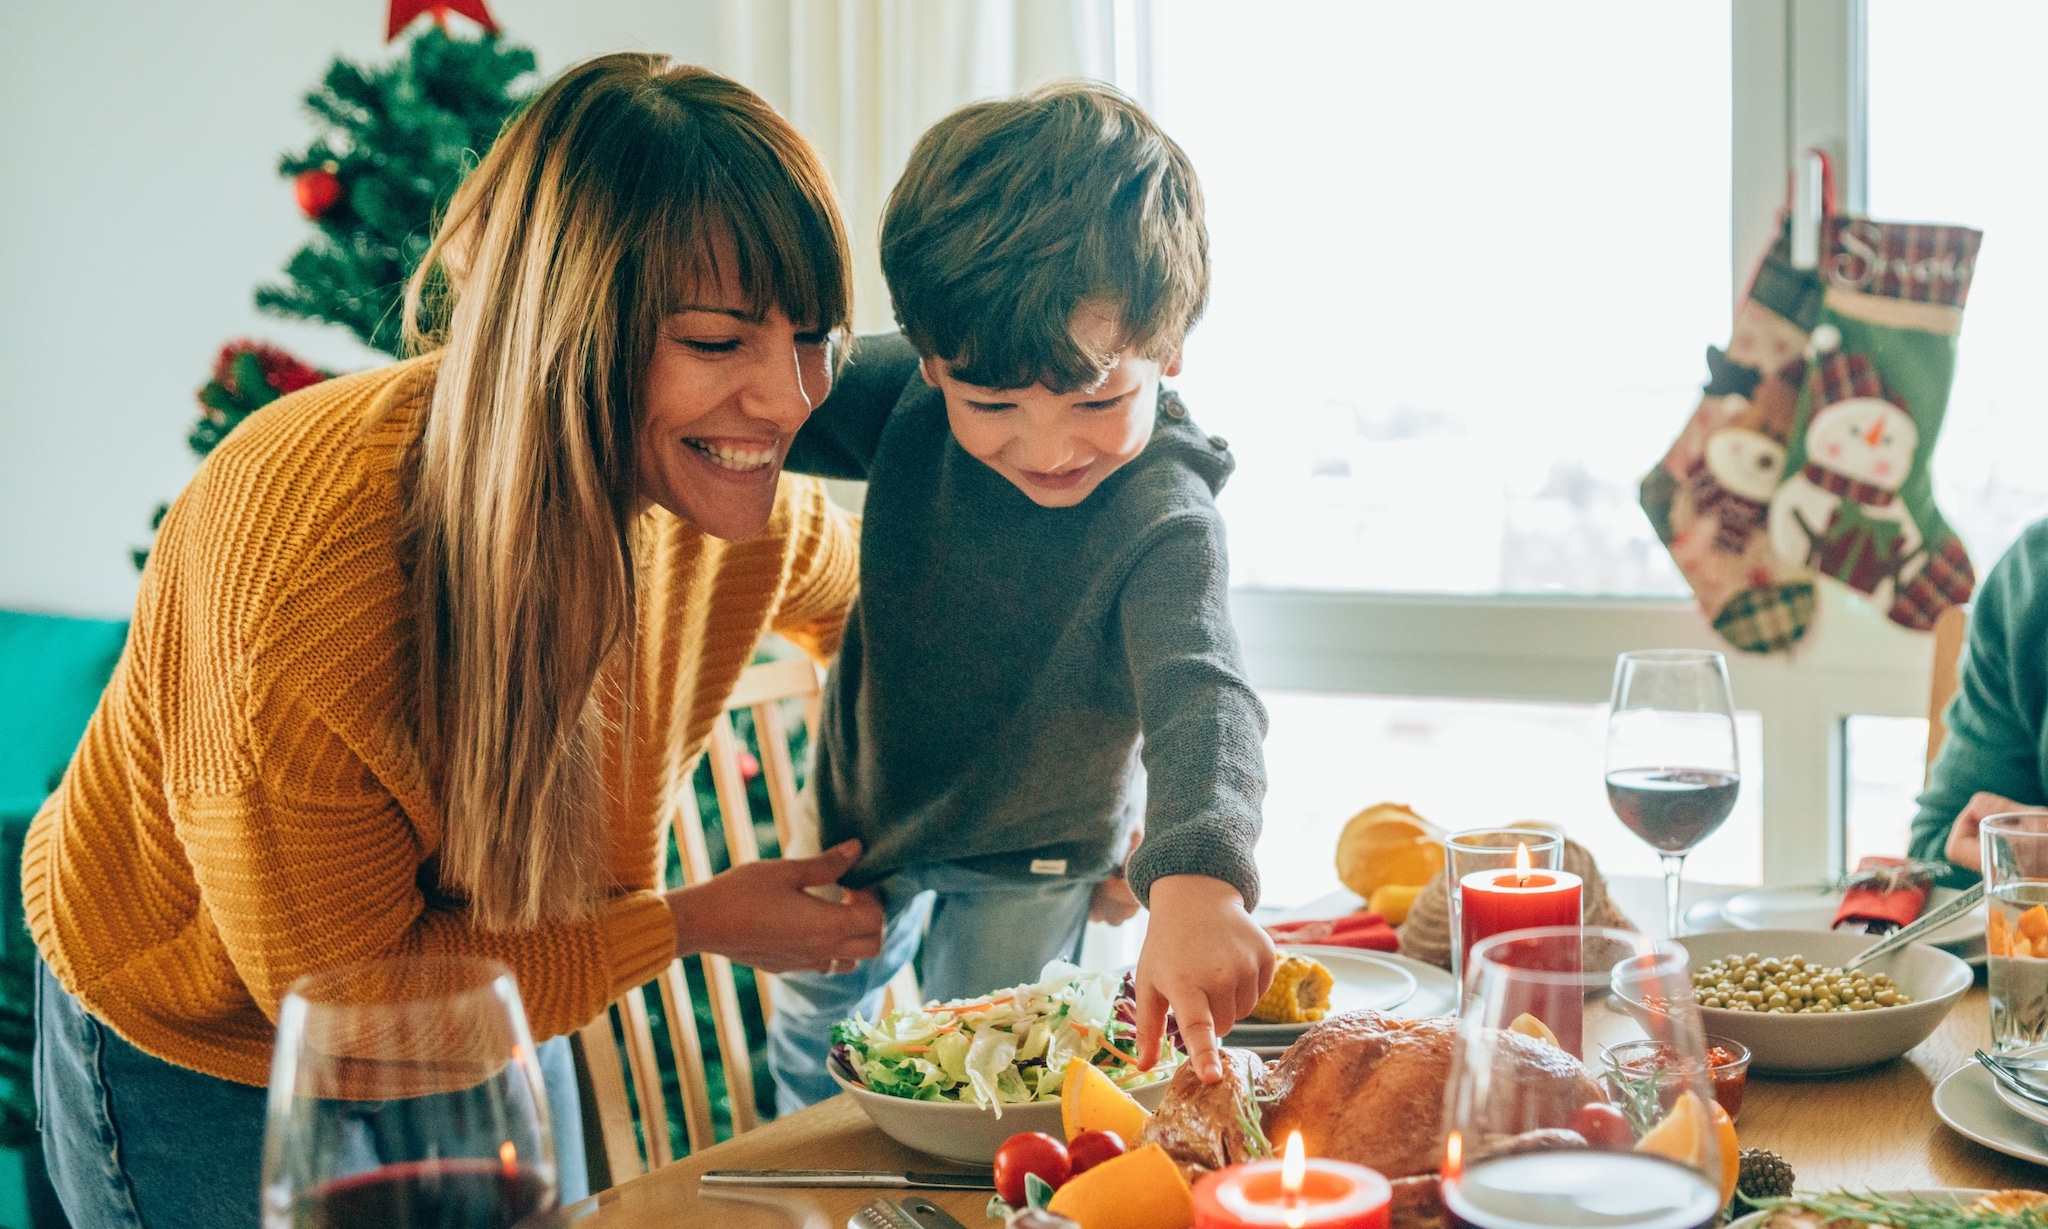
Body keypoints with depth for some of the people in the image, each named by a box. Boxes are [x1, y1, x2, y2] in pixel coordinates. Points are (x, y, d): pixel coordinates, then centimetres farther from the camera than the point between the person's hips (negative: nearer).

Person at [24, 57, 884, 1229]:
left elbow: (828, 573, 8)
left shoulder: (720, 488, -19)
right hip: (205, 1060, -6)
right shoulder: (305, 558, -40)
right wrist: (693, 926, -25)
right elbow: (348, 985, -26)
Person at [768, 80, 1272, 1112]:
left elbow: (1198, 696, -52)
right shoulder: (911, 398, -23)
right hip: (867, 801, 5)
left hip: (1027, 864, -4)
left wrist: (1195, 879, -70)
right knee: (812, 1017, 24)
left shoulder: (1164, 522, -37)